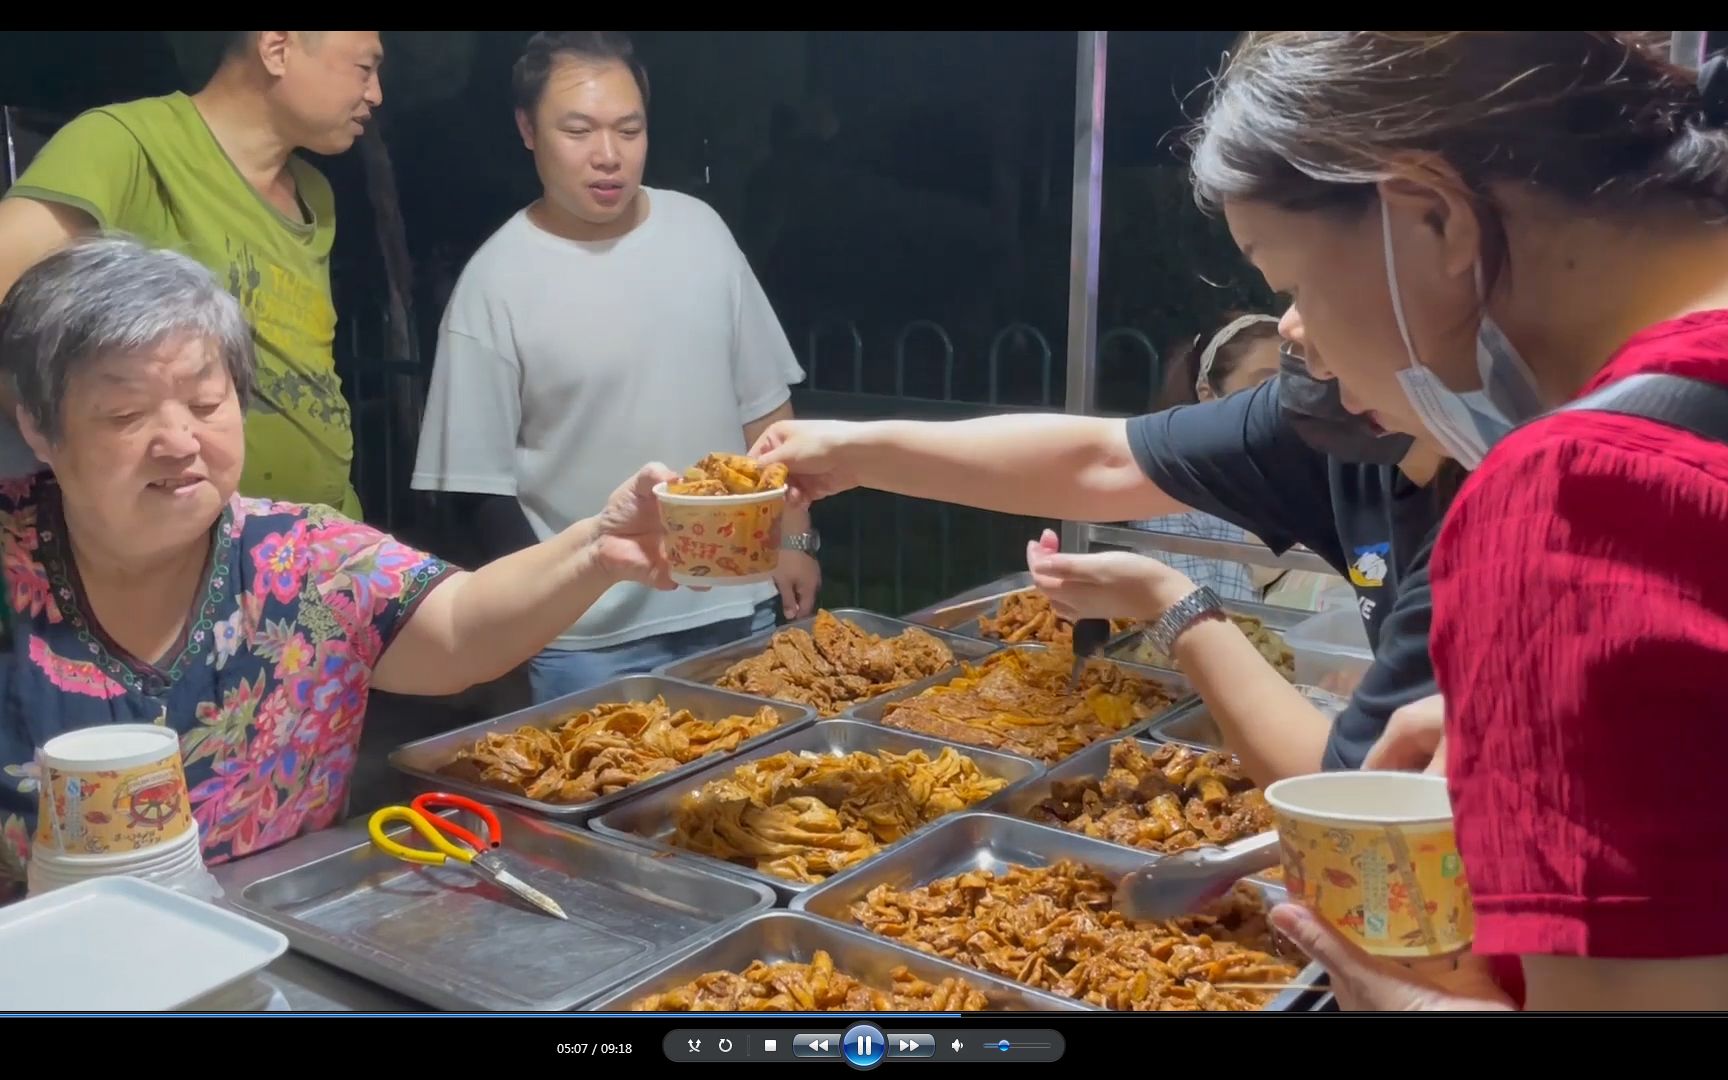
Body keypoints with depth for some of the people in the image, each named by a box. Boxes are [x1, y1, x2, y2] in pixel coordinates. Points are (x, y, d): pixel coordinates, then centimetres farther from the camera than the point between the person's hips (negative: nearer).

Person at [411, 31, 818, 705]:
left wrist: (794, 538, 7)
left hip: (736, 606, 4)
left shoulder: (700, 229, 1)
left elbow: (763, 403, 9)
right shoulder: (496, 281, -10)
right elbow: (482, 482, -6)